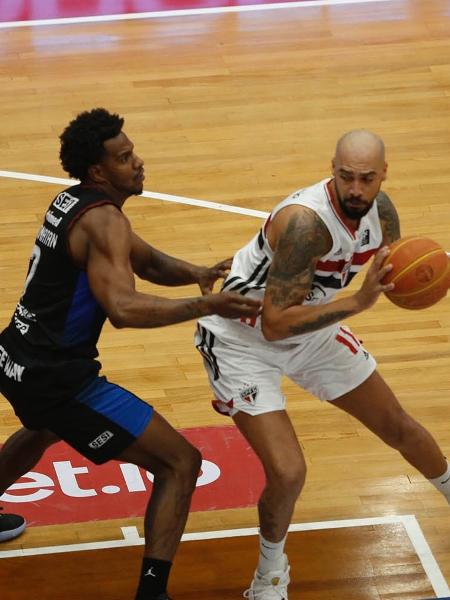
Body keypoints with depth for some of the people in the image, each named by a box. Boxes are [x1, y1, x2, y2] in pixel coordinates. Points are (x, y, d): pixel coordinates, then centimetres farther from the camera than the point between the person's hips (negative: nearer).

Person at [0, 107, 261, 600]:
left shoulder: (74, 201, 10)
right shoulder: (102, 221, -19)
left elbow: (146, 262, 17)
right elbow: (123, 309, -34)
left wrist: (195, 273, -2)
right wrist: (205, 306, -36)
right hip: (55, 378, -10)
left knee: (44, 430, 45)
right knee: (181, 463, -7)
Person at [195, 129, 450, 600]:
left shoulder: (380, 210, -13)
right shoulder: (306, 222, -37)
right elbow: (275, 325, -37)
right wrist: (357, 302, -42)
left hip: (312, 330, 7)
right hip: (244, 339, -7)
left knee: (397, 427, 17)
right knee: (287, 473, -18)